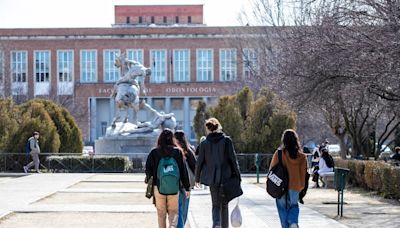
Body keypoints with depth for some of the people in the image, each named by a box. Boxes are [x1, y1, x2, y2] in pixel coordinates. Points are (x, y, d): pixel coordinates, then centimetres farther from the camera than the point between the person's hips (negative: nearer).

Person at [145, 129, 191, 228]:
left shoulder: (154, 152, -3)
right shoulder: (178, 152, -2)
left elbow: (148, 169, -3)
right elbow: (183, 170, -2)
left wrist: (149, 179, 17)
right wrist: (187, 187, 2)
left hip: (158, 186, 0)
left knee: (161, 213, 11)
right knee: (173, 211, 6)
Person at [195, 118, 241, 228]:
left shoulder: (204, 143, -3)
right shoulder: (226, 140, -6)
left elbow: (200, 162, 2)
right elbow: (233, 159, -7)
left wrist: (197, 178, 13)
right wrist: (237, 176, 0)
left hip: (211, 178, 1)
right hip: (226, 177, -1)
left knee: (216, 204, 8)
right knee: (224, 204, 14)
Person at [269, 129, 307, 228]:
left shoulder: (279, 153, -10)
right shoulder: (301, 156, -4)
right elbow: (303, 173, 0)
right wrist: (301, 186, 12)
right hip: (295, 186, 2)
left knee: (283, 208, 13)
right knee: (294, 206, 16)